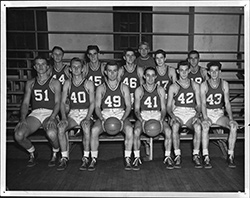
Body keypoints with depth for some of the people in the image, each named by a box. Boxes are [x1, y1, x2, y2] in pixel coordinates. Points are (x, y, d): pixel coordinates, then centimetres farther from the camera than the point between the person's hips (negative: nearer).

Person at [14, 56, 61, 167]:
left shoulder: (55, 83, 7)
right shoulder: (30, 83, 17)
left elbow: (57, 103, -1)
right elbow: (25, 103, 12)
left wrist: (52, 118, -18)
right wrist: (23, 118, -7)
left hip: (50, 113, -3)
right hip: (35, 113, 3)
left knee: (51, 133, -36)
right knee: (18, 135, -23)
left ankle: (55, 154, 0)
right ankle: (32, 153, 10)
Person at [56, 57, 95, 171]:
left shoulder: (88, 84, 3)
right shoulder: (67, 83, 9)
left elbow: (92, 103, -2)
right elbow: (62, 102, 5)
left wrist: (88, 118, -18)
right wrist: (64, 117, -13)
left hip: (86, 112, -2)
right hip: (72, 113, 2)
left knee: (86, 126, -35)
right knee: (61, 127, -27)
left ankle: (86, 157, -23)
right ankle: (64, 157, -14)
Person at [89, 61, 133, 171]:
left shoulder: (124, 87, 9)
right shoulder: (101, 88, 9)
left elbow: (128, 106, 5)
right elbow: (97, 107, 4)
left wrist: (122, 119, -13)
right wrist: (102, 119, -15)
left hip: (121, 115, 0)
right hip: (105, 115, 0)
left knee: (129, 130, -31)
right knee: (94, 130, -29)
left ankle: (127, 158, -16)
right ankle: (93, 159, -12)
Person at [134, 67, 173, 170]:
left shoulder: (160, 90, 7)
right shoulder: (139, 90, 3)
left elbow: (163, 108, 4)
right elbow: (136, 109, 0)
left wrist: (161, 120, -15)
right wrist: (142, 121, -18)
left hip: (157, 116, 1)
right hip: (143, 116, -1)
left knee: (168, 131, -27)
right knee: (136, 132, -32)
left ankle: (168, 157, -10)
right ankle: (137, 158, -15)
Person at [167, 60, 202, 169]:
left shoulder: (195, 86, 13)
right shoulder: (173, 87, 7)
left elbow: (199, 104, 10)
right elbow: (169, 106, 4)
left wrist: (197, 115, -9)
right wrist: (172, 116, -16)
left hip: (191, 113, 1)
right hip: (177, 112, -1)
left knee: (198, 127, -32)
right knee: (175, 126, -35)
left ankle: (196, 155, -18)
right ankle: (177, 156, -24)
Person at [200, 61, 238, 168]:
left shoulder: (224, 84, 2)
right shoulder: (204, 85, -5)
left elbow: (227, 103, -3)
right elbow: (203, 103, -14)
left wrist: (231, 118, -17)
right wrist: (205, 118, -31)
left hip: (220, 113, 3)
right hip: (207, 112, -2)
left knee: (234, 125, -25)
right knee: (205, 126, -35)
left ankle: (230, 156, -15)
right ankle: (206, 157, -32)